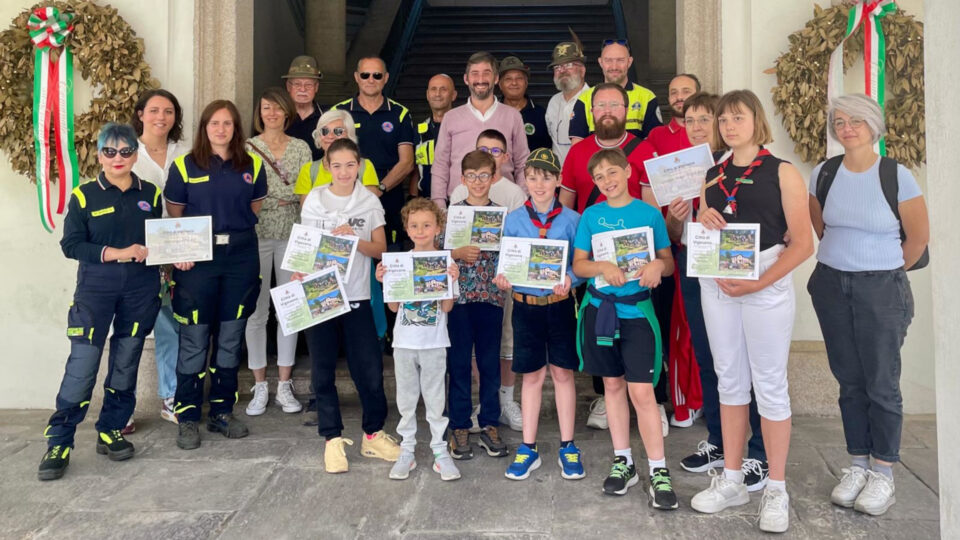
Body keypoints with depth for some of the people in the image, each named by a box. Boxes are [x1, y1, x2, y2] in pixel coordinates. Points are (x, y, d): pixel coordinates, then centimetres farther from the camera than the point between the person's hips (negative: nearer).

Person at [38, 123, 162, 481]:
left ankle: (111, 431, 23)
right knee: (82, 365, -6)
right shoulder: (85, 195, -1)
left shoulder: (151, 194, 6)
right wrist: (116, 253, -18)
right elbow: (70, 244, -7)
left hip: (141, 290, 3)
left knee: (126, 364, 9)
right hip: (95, 288, -2)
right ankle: (58, 443, 5)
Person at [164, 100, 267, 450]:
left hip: (241, 256, 2)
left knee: (231, 338, 9)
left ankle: (222, 412, 22)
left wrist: (236, 227, 2)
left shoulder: (252, 166, 7)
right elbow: (173, 216, 3)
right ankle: (188, 418, 13)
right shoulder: (185, 166, 2)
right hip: (197, 259, -2)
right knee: (194, 339, 0)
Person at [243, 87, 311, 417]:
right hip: (257, 234, -2)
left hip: (291, 234, 2)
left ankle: (285, 384, 16)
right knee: (257, 311, 1)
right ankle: (260, 386, 13)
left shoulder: (301, 148, 9)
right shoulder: (247, 148, 3)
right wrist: (285, 194, -12)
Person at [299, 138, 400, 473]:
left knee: (370, 368, 2)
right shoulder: (314, 200, 4)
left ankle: (373, 434, 21)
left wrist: (353, 238, -17)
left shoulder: (370, 202, 3)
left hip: (357, 296, 0)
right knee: (323, 370, 5)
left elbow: (380, 249, 0)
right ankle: (333, 438, 18)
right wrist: (299, 273, -12)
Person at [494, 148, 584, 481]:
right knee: (532, 375, 10)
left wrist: (570, 278, -23)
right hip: (526, 305, 1)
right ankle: (528, 449, 20)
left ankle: (567, 448, 21)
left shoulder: (571, 220, -3)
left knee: (562, 373, 8)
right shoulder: (513, 220, 1)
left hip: (560, 304, -1)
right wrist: (502, 278, -18)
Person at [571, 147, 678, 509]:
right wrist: (603, 267, -18)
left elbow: (668, 261, 4)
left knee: (641, 390, -8)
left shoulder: (649, 214, 1)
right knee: (613, 384, 12)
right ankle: (623, 462, 25)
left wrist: (658, 265, -19)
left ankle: (659, 471, 4)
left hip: (637, 309, -2)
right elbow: (578, 264, 2)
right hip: (600, 308, 3)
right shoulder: (591, 216, 5)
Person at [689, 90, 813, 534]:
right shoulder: (712, 176, 12)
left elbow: (803, 243, -8)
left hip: (767, 287, -4)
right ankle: (732, 480, 23)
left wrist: (758, 283, -17)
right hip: (716, 286, 5)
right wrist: (704, 223, -7)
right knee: (729, 382, 11)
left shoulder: (782, 173, -2)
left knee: (770, 386, 2)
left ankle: (776, 489, 16)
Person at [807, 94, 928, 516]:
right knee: (849, 380, 10)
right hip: (832, 285, 4)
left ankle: (883, 475, 13)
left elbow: (919, 237, -1)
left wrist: (886, 272, 8)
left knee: (881, 382, 1)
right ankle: (857, 466, 22)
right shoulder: (823, 173, 1)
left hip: (881, 289, -3)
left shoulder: (896, 175, -9)